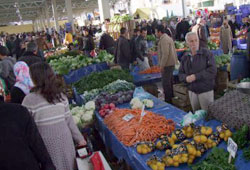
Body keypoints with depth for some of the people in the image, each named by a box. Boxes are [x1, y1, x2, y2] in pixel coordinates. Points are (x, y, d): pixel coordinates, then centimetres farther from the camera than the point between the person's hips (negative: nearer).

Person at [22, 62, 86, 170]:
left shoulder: (29, 99, -14)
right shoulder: (61, 96, -2)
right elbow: (69, 121, 2)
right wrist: (79, 138, 11)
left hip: (46, 144, -3)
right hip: (64, 141, 3)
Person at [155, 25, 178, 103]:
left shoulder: (164, 40, -17)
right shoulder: (168, 38, 16)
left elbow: (165, 53, -25)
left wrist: (162, 65, -21)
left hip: (167, 64, -11)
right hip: (172, 63, 11)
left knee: (166, 82, -5)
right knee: (170, 81, 19)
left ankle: (168, 100, 1)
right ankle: (171, 96, 31)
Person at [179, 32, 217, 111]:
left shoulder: (206, 53, -7)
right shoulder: (185, 57, 7)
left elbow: (212, 70, -17)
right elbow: (180, 73, 9)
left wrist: (196, 76, -21)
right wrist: (186, 78, -13)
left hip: (206, 91, -4)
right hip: (192, 91, 4)